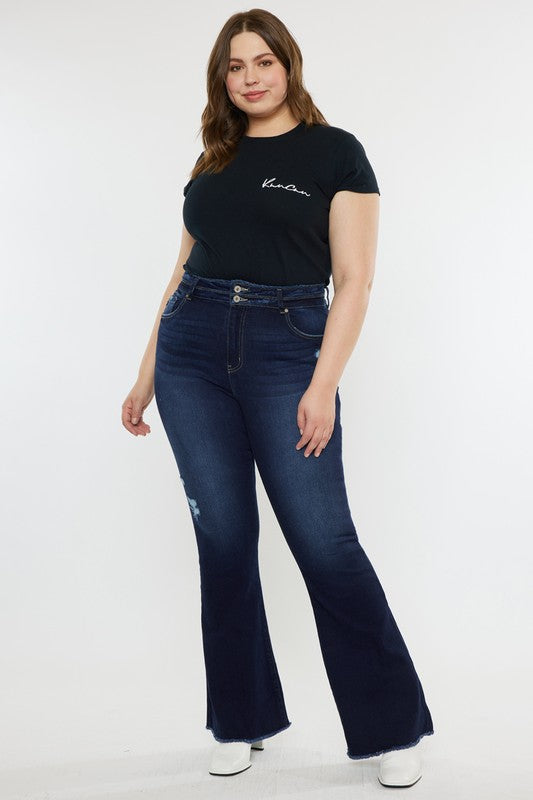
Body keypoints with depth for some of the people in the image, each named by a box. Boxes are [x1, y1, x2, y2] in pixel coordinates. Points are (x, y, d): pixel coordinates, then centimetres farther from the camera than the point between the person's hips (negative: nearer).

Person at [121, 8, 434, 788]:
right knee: (223, 538, 6)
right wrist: (148, 373, 16)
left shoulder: (336, 151, 2)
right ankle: (243, 721, 22)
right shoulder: (213, 160, 16)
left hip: (285, 352, -4)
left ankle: (393, 727, 10)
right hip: (192, 350, 5)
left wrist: (324, 383, -15)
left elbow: (353, 279, -5)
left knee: (324, 540, -6)